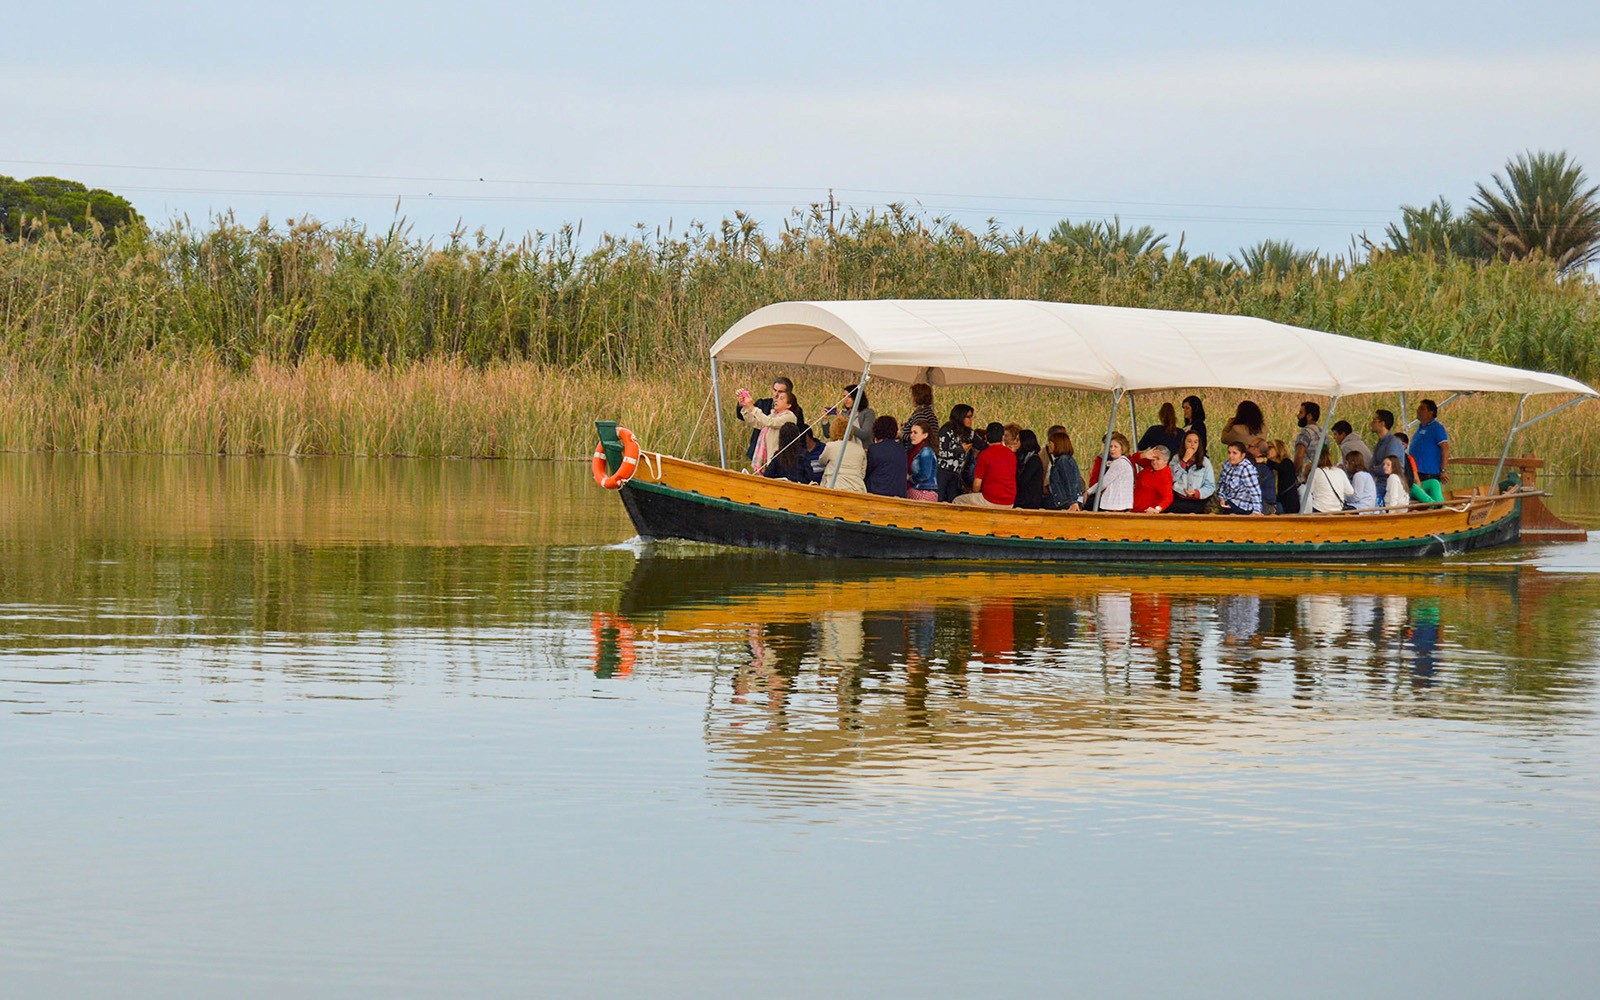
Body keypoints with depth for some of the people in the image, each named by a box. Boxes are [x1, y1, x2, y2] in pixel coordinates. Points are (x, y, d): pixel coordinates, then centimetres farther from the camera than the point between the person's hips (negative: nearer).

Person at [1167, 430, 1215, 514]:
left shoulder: (1205, 462, 7)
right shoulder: (1176, 459, 13)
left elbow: (1210, 486, 3)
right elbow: (1172, 478, -3)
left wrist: (1196, 493, -16)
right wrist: (1184, 460, -5)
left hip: (1196, 501, -2)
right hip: (1178, 498, 2)